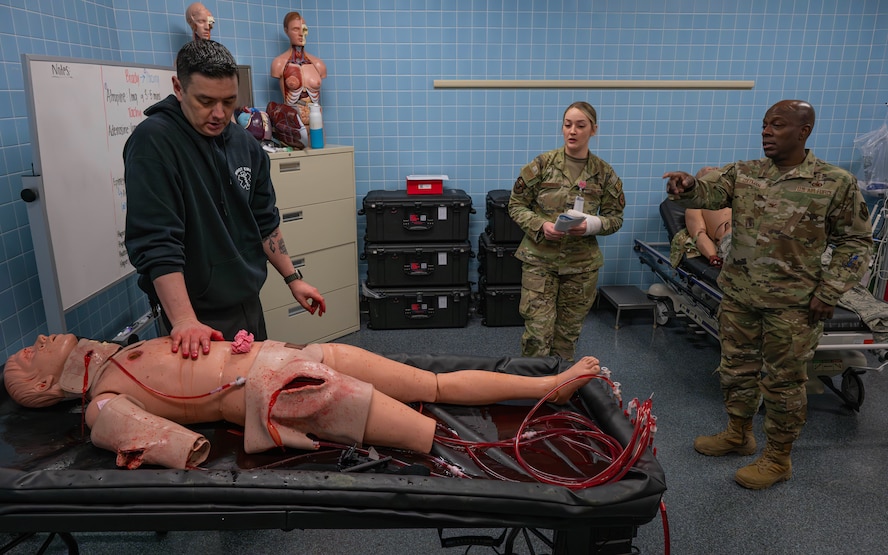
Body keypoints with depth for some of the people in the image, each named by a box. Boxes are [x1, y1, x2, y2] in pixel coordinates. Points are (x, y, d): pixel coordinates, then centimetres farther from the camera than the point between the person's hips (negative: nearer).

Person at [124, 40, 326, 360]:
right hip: (199, 316, -6)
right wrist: (184, 320, -30)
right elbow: (155, 242, -24)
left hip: (249, 305, 7)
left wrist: (292, 278, 8)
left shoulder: (245, 143, 3)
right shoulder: (152, 142, -17)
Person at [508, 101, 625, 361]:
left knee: (568, 331, 11)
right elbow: (516, 205, 0)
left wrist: (591, 225, -16)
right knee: (538, 330, -4)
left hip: (582, 263, 2)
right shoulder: (542, 163, -4)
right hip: (539, 259, -2)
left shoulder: (604, 172, 1)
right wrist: (541, 225, -18)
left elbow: (615, 218, 5)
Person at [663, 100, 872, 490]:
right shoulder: (743, 173, 2)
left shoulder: (836, 183, -7)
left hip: (791, 304, -4)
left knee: (783, 380, 8)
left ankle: (778, 458, 26)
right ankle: (738, 435, 38)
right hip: (738, 294, 4)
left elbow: (856, 241, -1)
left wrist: (829, 292, -8)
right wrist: (687, 187, -39)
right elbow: (709, 191, -15)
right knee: (736, 368, 17)